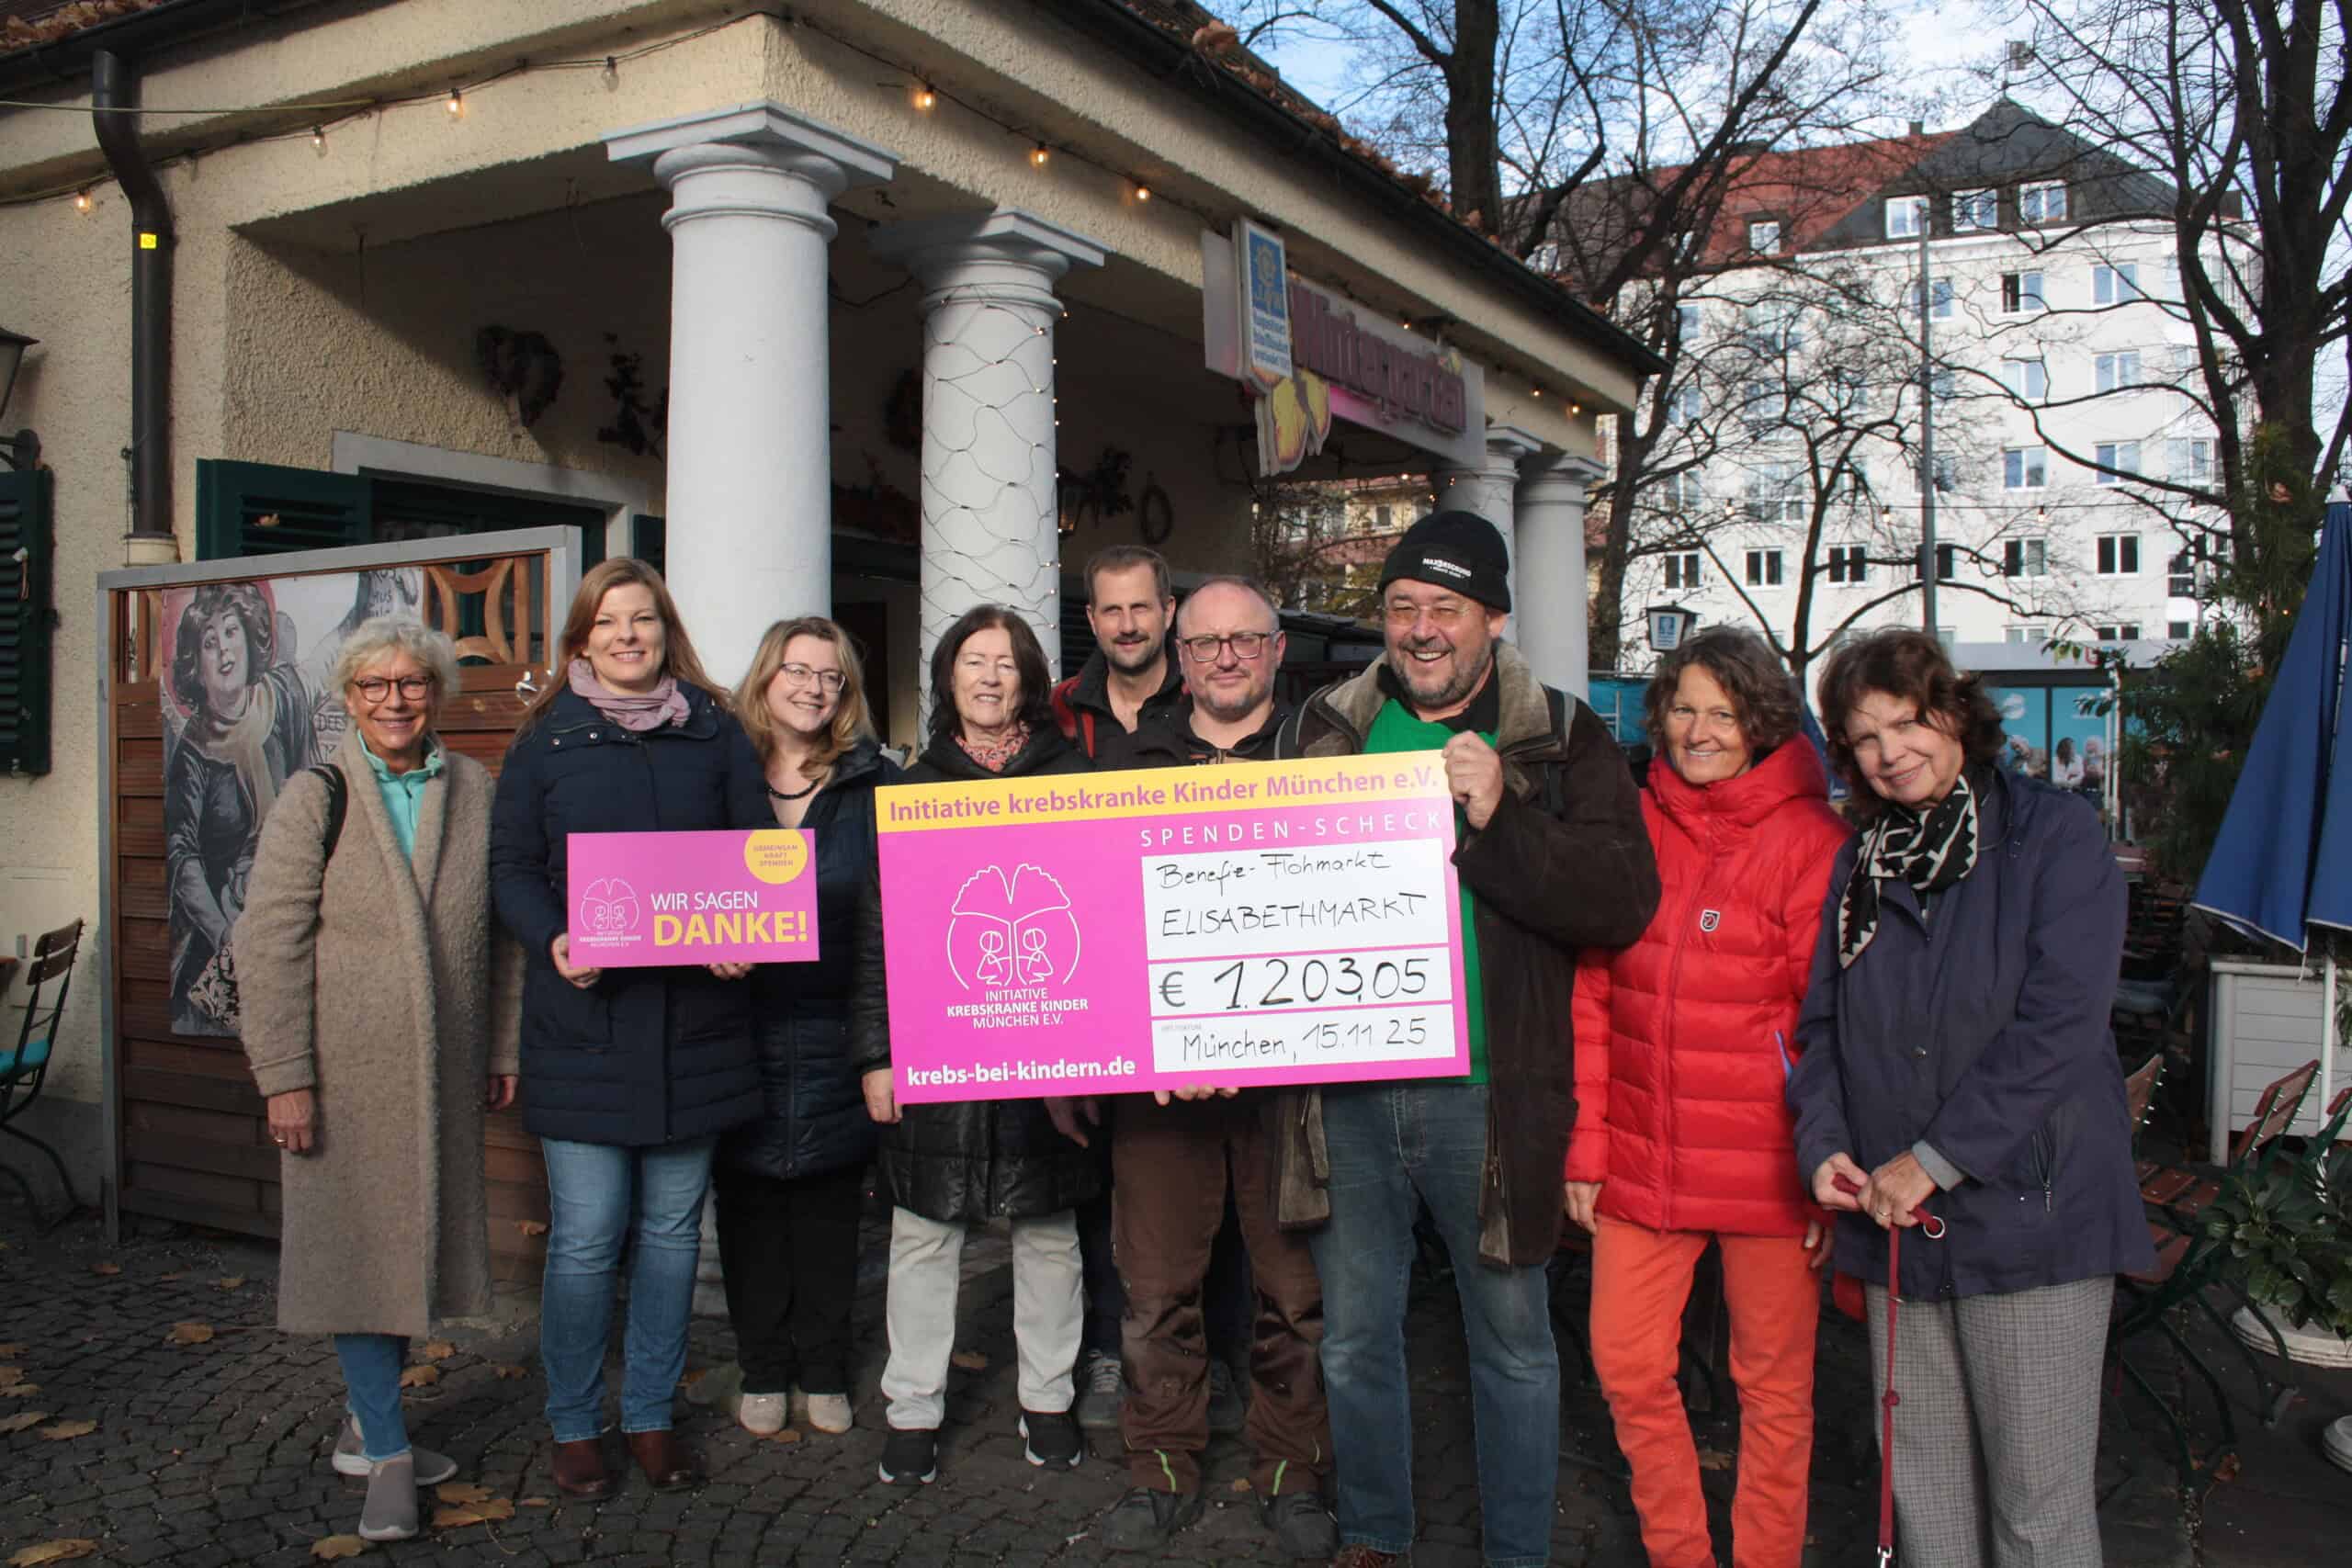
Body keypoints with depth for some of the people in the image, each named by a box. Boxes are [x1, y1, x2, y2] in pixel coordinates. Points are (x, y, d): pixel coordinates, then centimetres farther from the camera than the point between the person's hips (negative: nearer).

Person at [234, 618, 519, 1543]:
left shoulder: (474, 790, 6)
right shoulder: (315, 798, -3)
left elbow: (501, 932, 9)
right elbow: (269, 942, -7)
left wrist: (503, 1049, 8)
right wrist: (284, 1077, -12)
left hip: (442, 1070, 4)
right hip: (344, 1070, -3)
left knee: (415, 1242, 12)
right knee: (353, 1247, -1)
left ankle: (366, 1424, 30)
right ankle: (385, 1453, 10)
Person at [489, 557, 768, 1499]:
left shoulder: (715, 733, 8)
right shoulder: (546, 738, 5)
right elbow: (511, 866, 3)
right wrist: (553, 943, -16)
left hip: (693, 1023, 2)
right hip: (583, 1024, -1)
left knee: (672, 1228, 10)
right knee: (586, 1236, 0)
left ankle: (651, 1416, 25)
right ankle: (573, 1426, 19)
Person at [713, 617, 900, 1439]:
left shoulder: (876, 783, 1)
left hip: (836, 1030, 0)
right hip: (739, 1025, 0)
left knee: (830, 1207, 9)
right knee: (748, 1202, 9)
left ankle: (824, 1370, 24)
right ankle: (763, 1370, 24)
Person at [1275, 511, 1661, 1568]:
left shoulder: (1563, 744, -2)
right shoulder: (1325, 729, 7)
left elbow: (1624, 902, -13)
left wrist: (1497, 818, -23)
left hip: (1488, 1094, -2)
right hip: (1348, 1092, 3)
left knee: (1513, 1344, 13)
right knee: (1354, 1339, 16)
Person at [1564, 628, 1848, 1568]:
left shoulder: (1812, 840, -6)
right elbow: (1590, 1002, 7)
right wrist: (1586, 1148, 5)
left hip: (1765, 1165, -3)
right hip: (1640, 1162, 4)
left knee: (1774, 1385, 10)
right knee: (1629, 1369, 10)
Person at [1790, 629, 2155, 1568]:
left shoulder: (2055, 835, -3)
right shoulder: (1858, 865, 14)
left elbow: (2057, 1024, -13)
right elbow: (1821, 1025, 13)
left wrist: (1933, 1161, -14)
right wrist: (1825, 1144, -5)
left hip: (2029, 1208, -5)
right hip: (1896, 1221, 5)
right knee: (1920, 1488, 12)